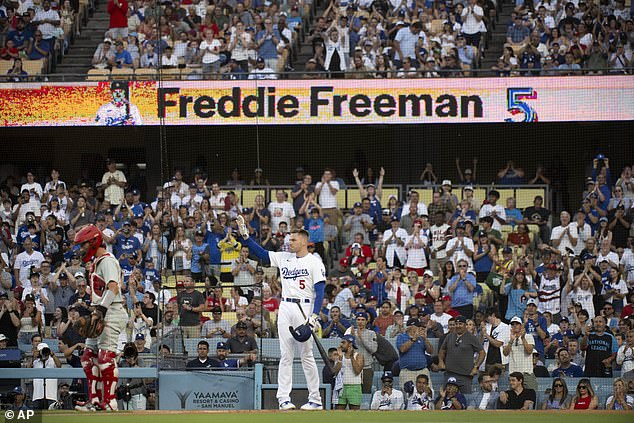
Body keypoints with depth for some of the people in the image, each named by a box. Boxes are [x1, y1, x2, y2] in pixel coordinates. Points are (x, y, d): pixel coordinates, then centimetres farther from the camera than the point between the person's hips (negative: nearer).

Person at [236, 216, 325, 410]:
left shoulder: (314, 263, -3)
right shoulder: (284, 258, 14)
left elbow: (320, 292, -9)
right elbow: (261, 253, 13)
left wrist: (314, 316, -18)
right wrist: (245, 235, 2)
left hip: (304, 309, -5)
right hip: (285, 309, 5)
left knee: (306, 355, -4)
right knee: (286, 355, 2)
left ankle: (315, 399, 1)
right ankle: (284, 398, 1)